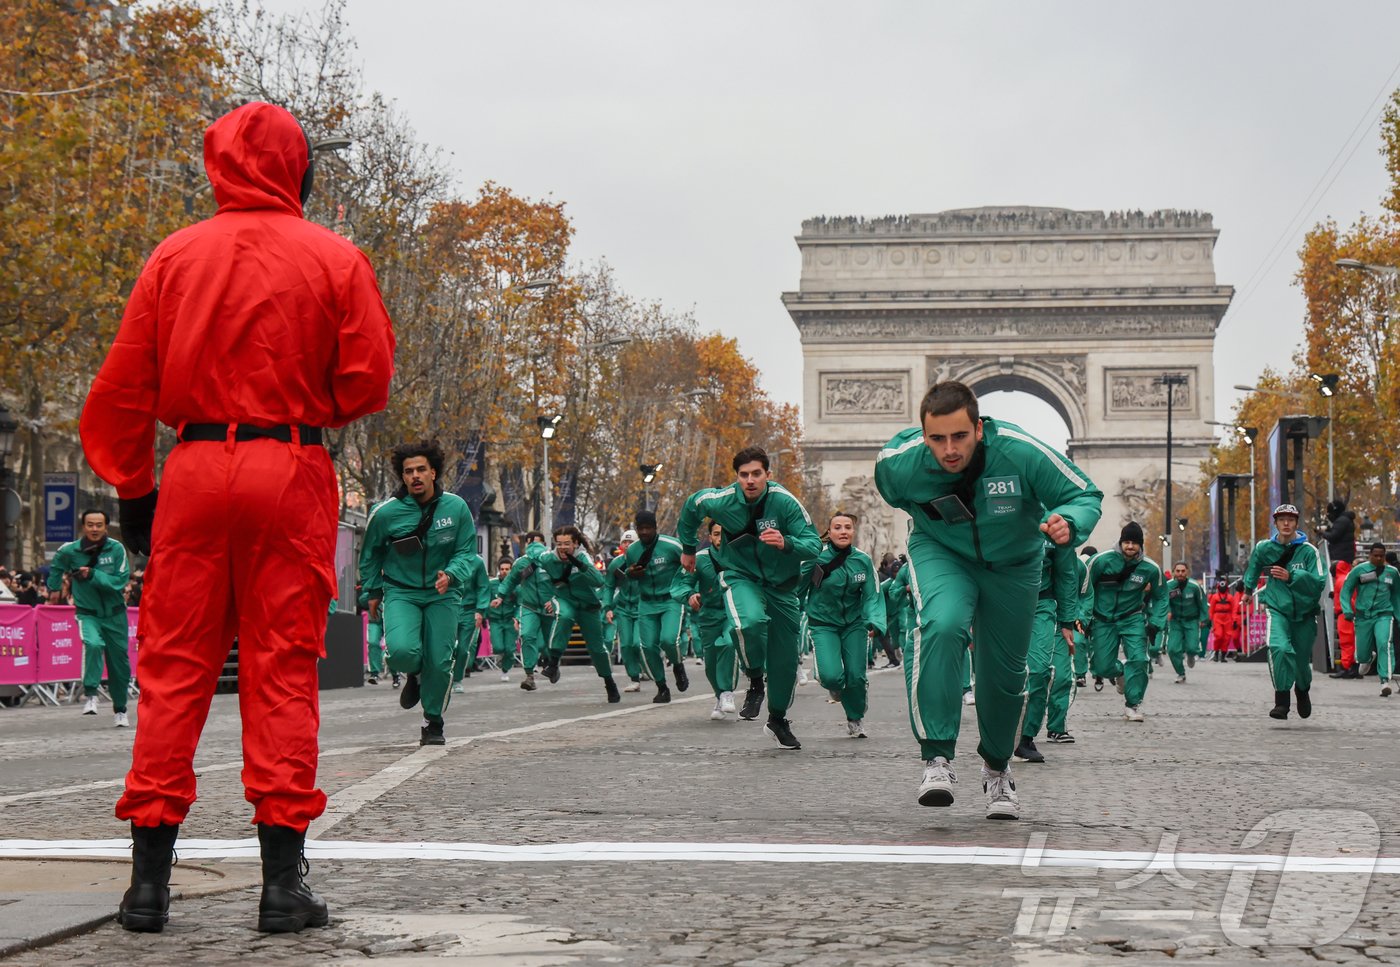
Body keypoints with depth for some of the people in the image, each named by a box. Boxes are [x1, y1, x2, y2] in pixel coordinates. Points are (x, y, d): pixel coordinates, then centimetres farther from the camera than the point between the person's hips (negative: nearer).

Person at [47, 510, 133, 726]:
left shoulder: (116, 549, -11)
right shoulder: (70, 550, -7)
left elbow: (120, 580, -18)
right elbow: (56, 565, 16)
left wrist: (92, 575, -25)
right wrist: (54, 588, 25)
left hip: (115, 613, 1)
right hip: (88, 613, -1)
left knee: (119, 662, 9)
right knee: (92, 644, -33)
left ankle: (120, 710, 28)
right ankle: (90, 694, -24)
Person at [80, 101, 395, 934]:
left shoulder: (175, 257, 5)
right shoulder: (334, 259, 0)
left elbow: (124, 387, 5)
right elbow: (367, 383, -2)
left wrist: (131, 487, 13)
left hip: (195, 469, 2)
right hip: (292, 475, -1)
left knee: (173, 668, 6)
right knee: (283, 669, 2)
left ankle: (150, 878, 7)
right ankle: (283, 880, 2)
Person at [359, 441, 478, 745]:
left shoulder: (456, 507, -6)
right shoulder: (385, 512, -9)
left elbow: (467, 552, -2)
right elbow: (370, 554, 8)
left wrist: (451, 575, -22)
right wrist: (373, 592, 13)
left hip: (442, 594, 1)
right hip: (400, 592, -1)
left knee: (439, 662, -3)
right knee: (403, 650, -25)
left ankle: (433, 723, 21)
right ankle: (413, 675, 14)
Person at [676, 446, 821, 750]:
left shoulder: (785, 502, -20)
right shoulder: (721, 500, -15)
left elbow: (815, 544, -20)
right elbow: (690, 507, 8)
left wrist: (786, 543, -41)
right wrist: (688, 548, 21)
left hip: (781, 582, 1)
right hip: (740, 576, -1)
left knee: (785, 657, 9)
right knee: (749, 621, -36)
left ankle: (778, 720, 33)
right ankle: (755, 683, -9)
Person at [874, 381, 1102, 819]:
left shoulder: (1021, 452, -32)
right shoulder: (897, 462, -26)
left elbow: (1086, 495, -20)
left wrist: (1067, 522, -41)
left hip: (1012, 564, 1)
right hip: (940, 554, -1)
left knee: (1005, 673, 9)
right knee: (941, 626, -32)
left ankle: (997, 770, 36)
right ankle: (937, 758, -27)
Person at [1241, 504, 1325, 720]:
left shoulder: (1308, 550, -8)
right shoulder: (1264, 548, -1)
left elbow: (1318, 582, -17)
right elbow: (1252, 570, 22)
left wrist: (1291, 577, -27)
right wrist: (1249, 590, 27)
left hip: (1304, 612, 0)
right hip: (1278, 608, 0)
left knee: (1302, 659, 13)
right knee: (1279, 648, -28)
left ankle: (1303, 691, 47)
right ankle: (1281, 701, -24)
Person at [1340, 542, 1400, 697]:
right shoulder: (1359, 570, -1)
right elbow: (1346, 590, 2)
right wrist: (1347, 610, -11)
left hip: (1384, 616, 0)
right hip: (1363, 616, 0)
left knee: (1384, 644, -26)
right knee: (1362, 655, 5)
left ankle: (1386, 681, -29)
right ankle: (1369, 656, 45)